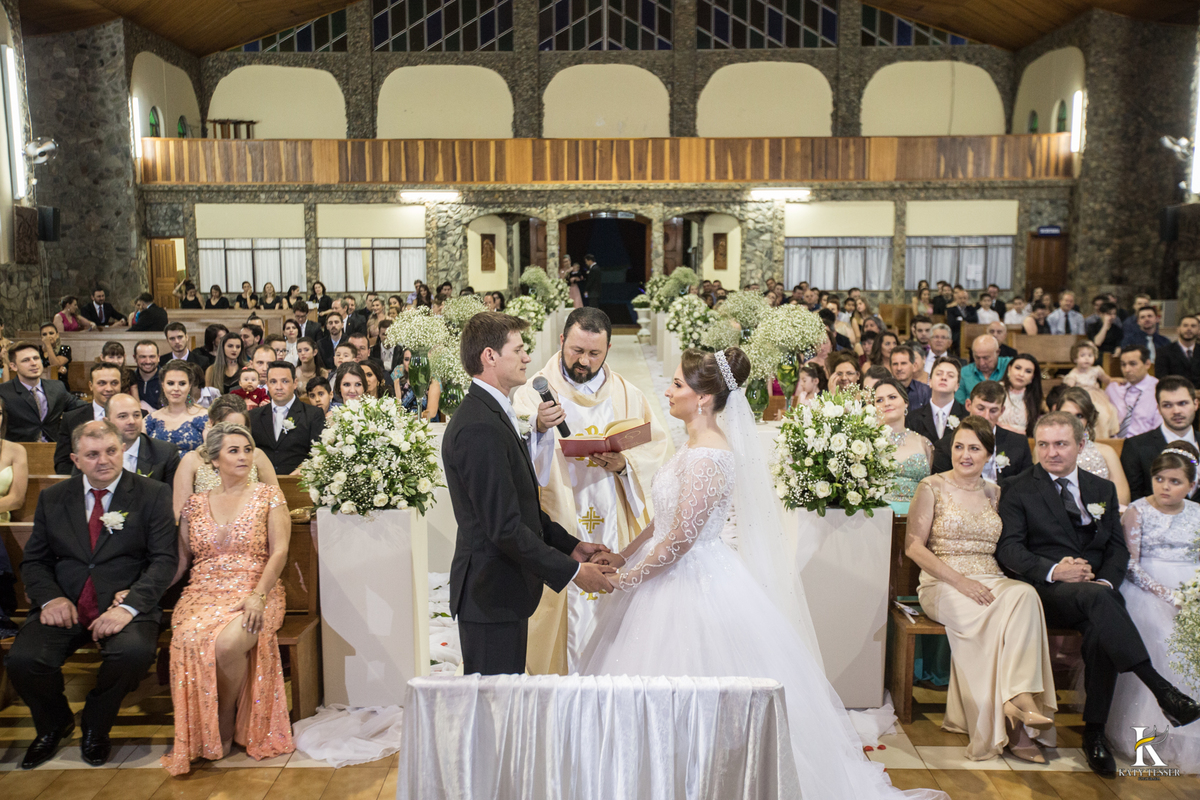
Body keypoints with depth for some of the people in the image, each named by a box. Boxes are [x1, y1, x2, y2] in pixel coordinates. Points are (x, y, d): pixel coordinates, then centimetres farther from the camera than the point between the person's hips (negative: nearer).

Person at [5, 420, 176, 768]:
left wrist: (129, 606, -20)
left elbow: (164, 559, -5)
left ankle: (95, 726, 2)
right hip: (66, 606, 3)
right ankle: (54, 724, 13)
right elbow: (34, 560, 13)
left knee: (135, 652, -33)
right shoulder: (52, 498, 12)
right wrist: (50, 598, -9)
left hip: (125, 605, -3)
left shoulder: (152, 495, 1)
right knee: (22, 660, -23)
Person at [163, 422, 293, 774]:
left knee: (228, 642, -33)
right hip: (203, 595, 2)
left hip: (254, 595, -2)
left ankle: (226, 725, -5)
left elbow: (279, 552, -3)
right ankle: (201, 735, -9)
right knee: (191, 641, -30)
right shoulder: (195, 503, 14)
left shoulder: (268, 495, 5)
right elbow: (181, 559, 13)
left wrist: (258, 596, -17)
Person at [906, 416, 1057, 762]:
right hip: (943, 585, -3)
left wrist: (984, 583, -8)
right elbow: (913, 546, -3)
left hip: (992, 583, 4)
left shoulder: (995, 493, 16)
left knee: (1025, 594, -30)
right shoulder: (932, 487, 3)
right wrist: (960, 581, -15)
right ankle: (1012, 724, -28)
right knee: (982, 617, -34)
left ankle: (1021, 698, -35)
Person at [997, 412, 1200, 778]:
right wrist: (1052, 570, -21)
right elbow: (1009, 548, -4)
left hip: (1096, 591, 3)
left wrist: (1107, 581, -9)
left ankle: (1094, 733, -18)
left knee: (1100, 629, -30)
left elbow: (1117, 548, 13)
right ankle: (1160, 687, -37)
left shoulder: (1103, 490, 20)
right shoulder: (1019, 490, 7)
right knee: (1094, 597, -35)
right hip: (1047, 592, -3)